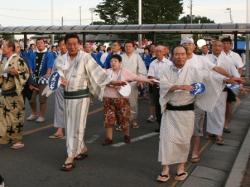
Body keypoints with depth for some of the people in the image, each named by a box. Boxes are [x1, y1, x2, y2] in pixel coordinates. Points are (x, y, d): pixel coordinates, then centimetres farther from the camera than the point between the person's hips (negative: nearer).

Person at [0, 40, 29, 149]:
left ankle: (17, 140, 7)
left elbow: (26, 73, -13)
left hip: (14, 92, -8)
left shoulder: (18, 60, -11)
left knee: (15, 116, -2)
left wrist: (16, 72, -24)